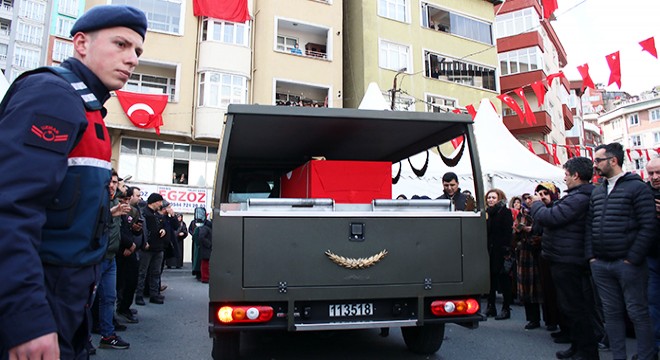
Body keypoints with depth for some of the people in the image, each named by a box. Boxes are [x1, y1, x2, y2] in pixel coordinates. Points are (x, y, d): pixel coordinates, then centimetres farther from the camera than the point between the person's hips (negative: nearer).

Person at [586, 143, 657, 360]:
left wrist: (632, 259, -13)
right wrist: (591, 256, 4)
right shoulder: (597, 192, 13)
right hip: (600, 265, 6)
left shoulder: (637, 187, -5)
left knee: (638, 313, 3)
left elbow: (649, 228, -11)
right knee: (611, 313, 11)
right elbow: (589, 226, 13)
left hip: (628, 263, -6)